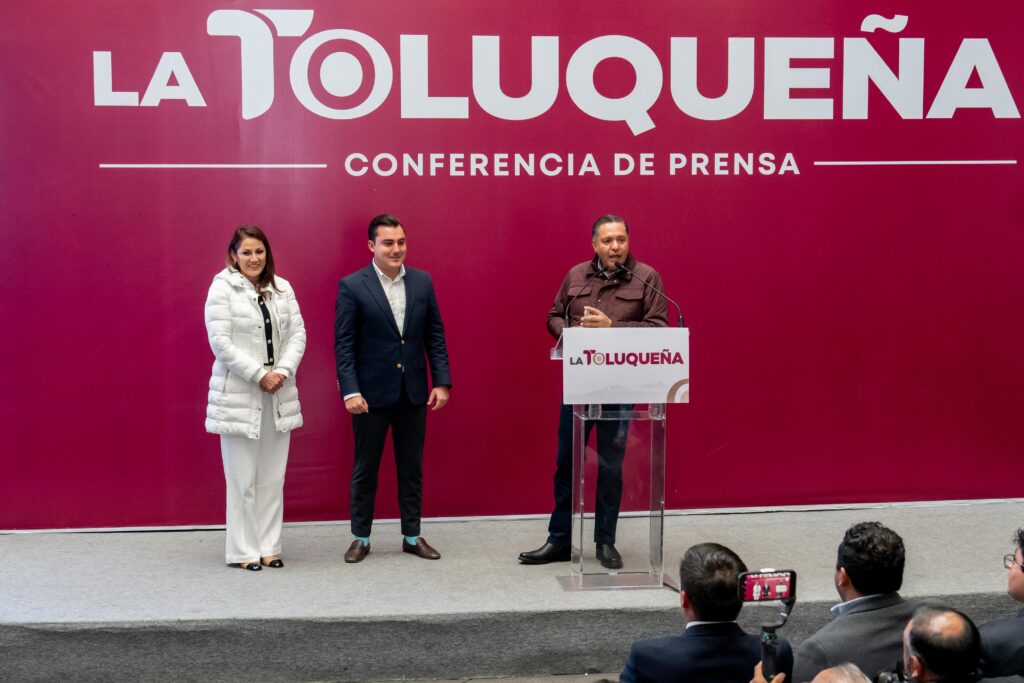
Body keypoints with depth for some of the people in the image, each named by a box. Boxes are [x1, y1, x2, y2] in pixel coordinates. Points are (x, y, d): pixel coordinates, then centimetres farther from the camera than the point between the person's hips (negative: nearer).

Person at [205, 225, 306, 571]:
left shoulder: (282, 288, 9)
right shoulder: (222, 289, -4)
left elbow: (297, 334, 6)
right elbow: (221, 342, -11)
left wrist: (282, 371, -10)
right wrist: (259, 375, -14)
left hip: (279, 396, 4)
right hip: (238, 396, -4)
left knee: (272, 477, 7)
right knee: (242, 479, 0)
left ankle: (268, 547, 16)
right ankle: (242, 551, 9)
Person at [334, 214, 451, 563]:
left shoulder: (422, 281, 4)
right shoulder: (352, 286, -6)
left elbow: (435, 335, 7)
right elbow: (343, 344, -8)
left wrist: (441, 381, 0)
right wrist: (350, 391, -15)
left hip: (413, 391, 3)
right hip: (371, 392, -3)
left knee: (412, 467, 11)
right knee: (365, 468, 8)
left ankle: (412, 536, 22)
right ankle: (361, 538, 19)